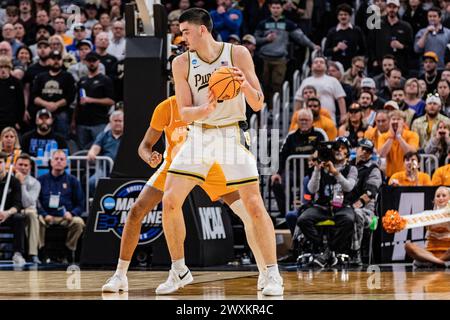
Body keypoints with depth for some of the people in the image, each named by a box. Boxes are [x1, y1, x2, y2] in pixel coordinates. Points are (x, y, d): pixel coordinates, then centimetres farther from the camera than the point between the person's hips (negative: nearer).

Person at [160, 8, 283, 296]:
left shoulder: (237, 54, -9)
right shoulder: (182, 63, -3)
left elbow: (258, 105, -8)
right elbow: (184, 113, -5)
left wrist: (245, 85, -29)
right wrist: (205, 109, -27)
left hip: (232, 134, -3)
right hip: (199, 135, 3)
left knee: (254, 204, -9)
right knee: (170, 202, -5)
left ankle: (273, 275, 0)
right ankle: (179, 271, 10)